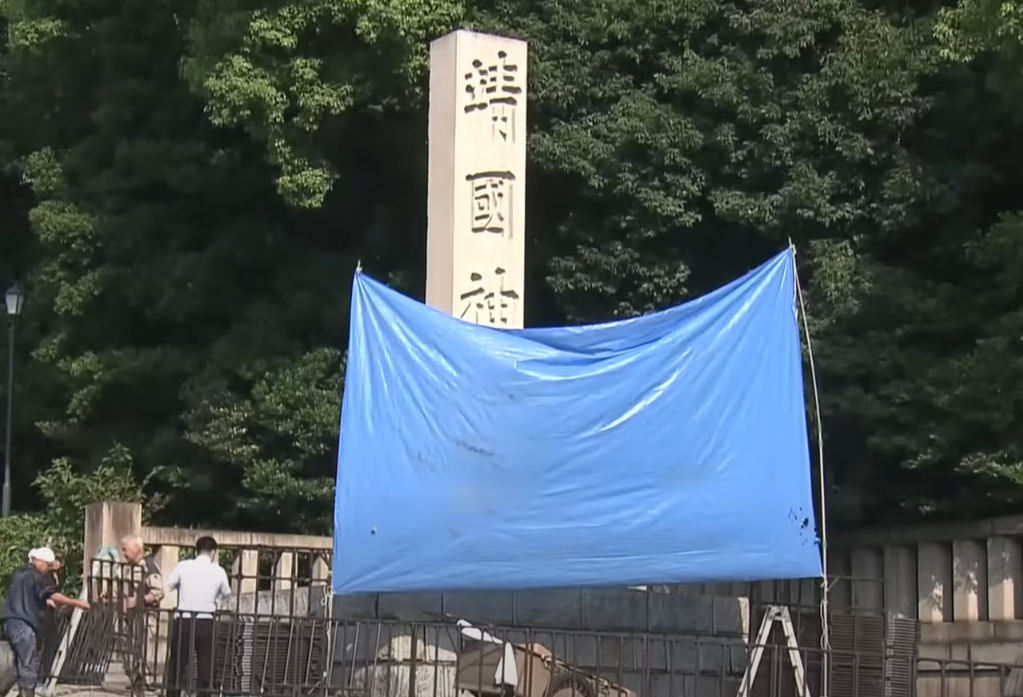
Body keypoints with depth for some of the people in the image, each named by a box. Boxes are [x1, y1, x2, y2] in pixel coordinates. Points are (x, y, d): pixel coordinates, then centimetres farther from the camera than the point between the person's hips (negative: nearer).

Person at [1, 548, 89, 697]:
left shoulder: (20, 574, 20)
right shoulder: (36, 576, -9)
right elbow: (54, 595, -18)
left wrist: (49, 602, 20)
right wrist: (77, 603, -15)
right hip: (22, 624, -10)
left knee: (22, 663, 16)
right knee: (29, 665, -9)